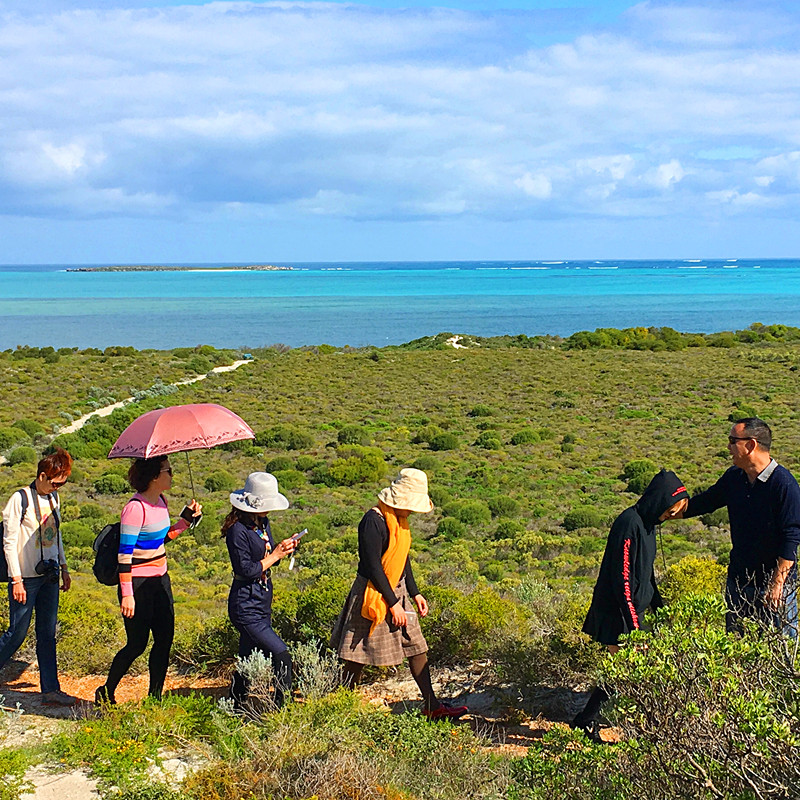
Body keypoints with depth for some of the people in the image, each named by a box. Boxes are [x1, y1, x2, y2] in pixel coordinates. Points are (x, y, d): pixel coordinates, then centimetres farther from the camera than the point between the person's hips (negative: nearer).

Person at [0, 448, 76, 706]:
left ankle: (50, 690, 8)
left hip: (49, 575, 6)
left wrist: (63, 567, 18)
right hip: (26, 577, -6)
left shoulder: (53, 497, 10)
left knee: (48, 634, 6)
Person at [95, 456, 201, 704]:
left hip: (160, 580, 8)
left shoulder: (161, 502, 6)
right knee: (137, 644, 1)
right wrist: (127, 594, -22)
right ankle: (106, 692, 20)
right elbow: (125, 553, -20)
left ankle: (155, 696, 18)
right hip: (138, 583, -8)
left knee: (165, 639, 7)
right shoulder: (135, 507, -20)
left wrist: (187, 518, 7)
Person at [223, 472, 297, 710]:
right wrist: (274, 556, -14)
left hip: (263, 603, 9)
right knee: (281, 656, -14)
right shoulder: (238, 530, -18)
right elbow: (245, 570, -20)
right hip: (246, 607, -9)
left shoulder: (262, 523, 9)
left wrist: (284, 549, -1)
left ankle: (236, 709, 28)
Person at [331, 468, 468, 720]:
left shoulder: (399, 519, 8)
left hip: (397, 592, 9)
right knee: (359, 655, 2)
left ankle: (432, 706, 15)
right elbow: (373, 566, -22)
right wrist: (393, 604, -19)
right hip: (374, 595, -9)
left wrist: (415, 593, 16)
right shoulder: (374, 521, -21)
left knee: (416, 646, 9)